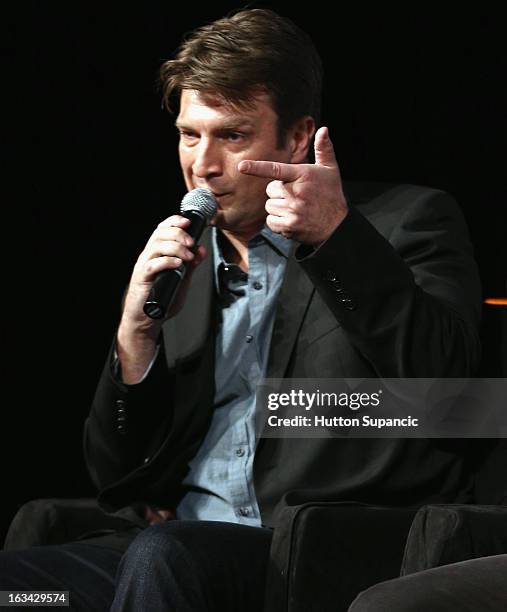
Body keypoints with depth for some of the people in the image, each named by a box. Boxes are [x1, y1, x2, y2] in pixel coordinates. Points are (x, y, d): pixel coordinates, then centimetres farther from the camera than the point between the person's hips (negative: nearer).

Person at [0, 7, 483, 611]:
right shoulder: (178, 267, 20)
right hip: (176, 545, 5)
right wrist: (137, 330, 1)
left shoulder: (406, 221, 5)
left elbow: (446, 380, -13)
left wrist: (337, 237, -19)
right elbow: (118, 479, 18)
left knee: (163, 558, -34)